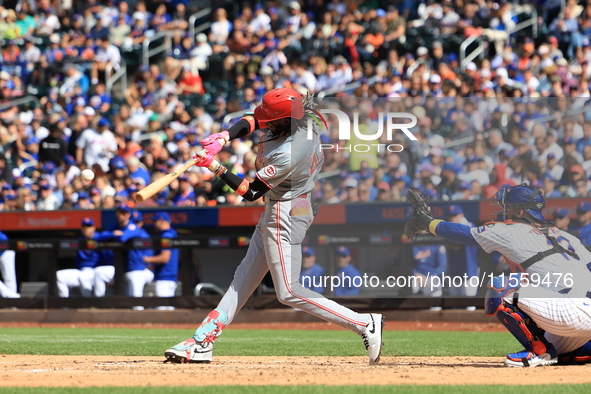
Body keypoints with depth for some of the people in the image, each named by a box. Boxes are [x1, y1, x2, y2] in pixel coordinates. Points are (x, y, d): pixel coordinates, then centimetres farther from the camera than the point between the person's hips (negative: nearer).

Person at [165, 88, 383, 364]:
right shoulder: (303, 117, -8)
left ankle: (365, 324, -6)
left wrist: (215, 167, -17)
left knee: (289, 292, -6)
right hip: (276, 212, 10)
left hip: (284, 215, -10)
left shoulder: (286, 156, -31)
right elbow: (252, 121, 5)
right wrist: (224, 137, -12)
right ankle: (203, 341, 18)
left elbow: (250, 192, -19)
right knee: (245, 276, 13)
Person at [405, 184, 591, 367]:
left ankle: (541, 351, -5)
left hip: (572, 316, -9)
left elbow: (463, 233, 13)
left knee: (499, 292, -10)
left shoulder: (511, 231, 3)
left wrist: (427, 222, 27)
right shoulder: (565, 236, 22)